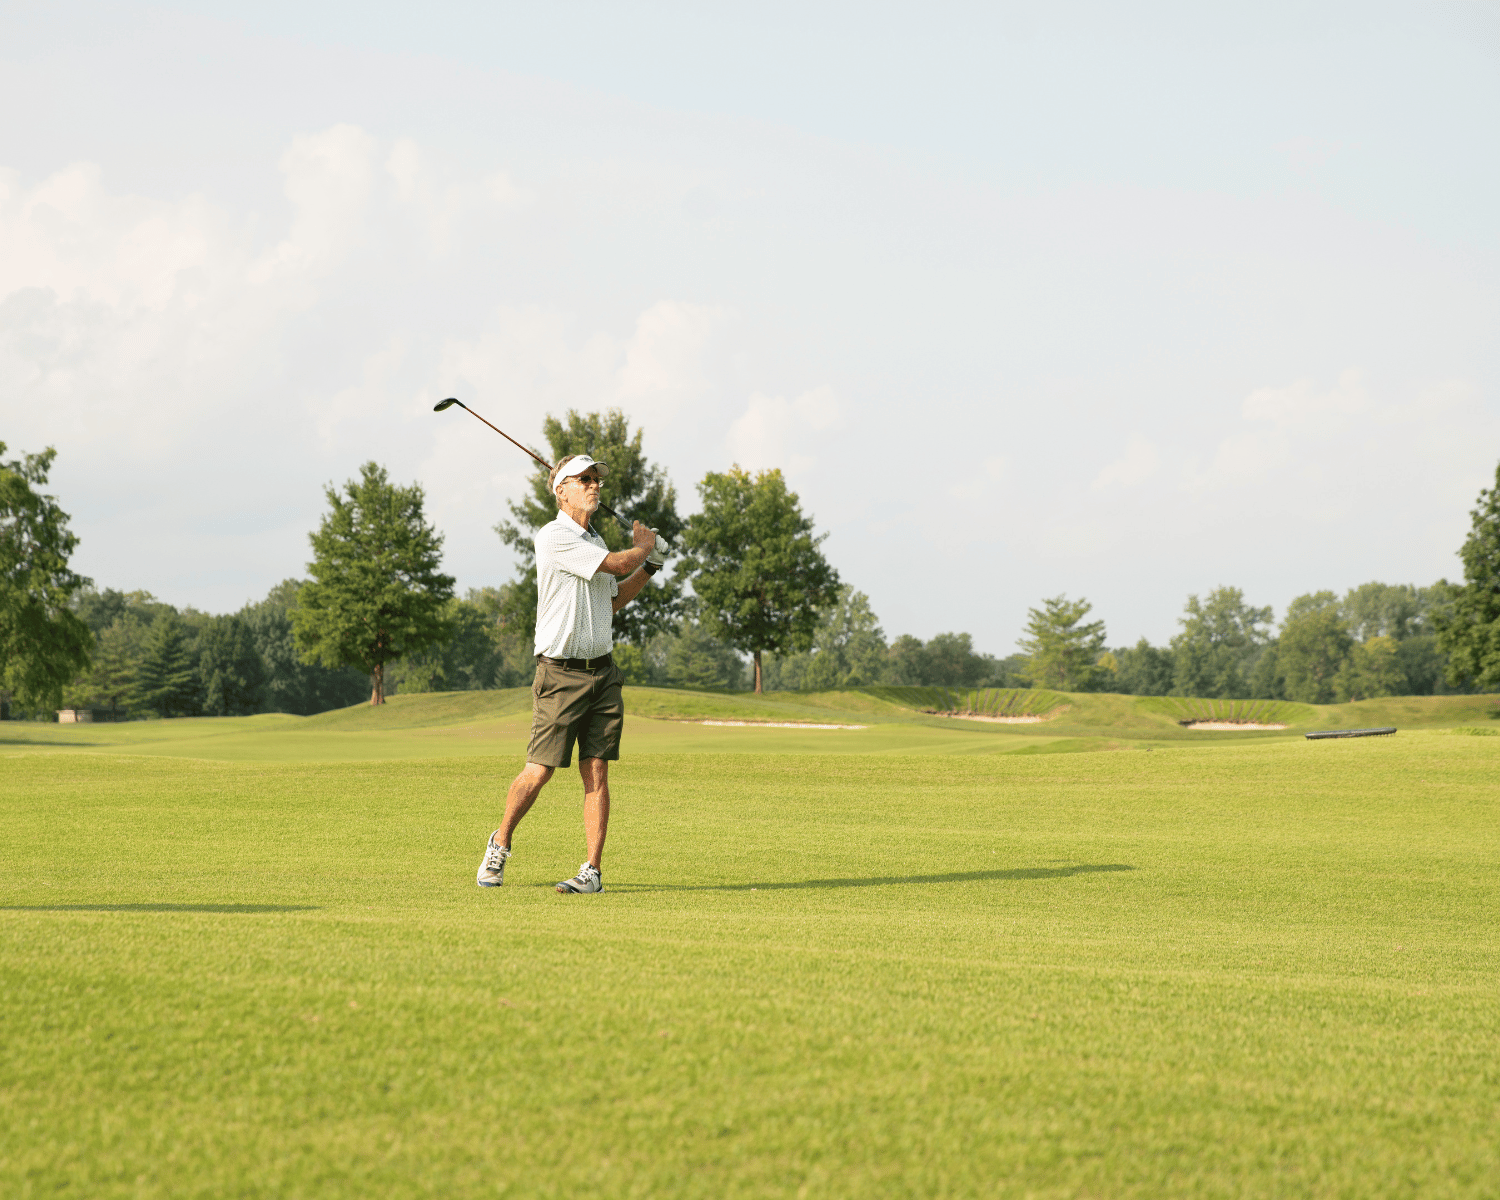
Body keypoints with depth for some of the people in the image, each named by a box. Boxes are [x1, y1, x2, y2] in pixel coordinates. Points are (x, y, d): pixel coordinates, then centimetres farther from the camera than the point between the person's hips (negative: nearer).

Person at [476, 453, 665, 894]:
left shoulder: (594, 542, 16)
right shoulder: (555, 538, -12)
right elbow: (619, 563, -16)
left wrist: (649, 567, 16)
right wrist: (643, 545, 5)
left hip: (602, 672, 7)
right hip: (561, 673, -7)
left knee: (596, 772, 0)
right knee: (539, 771, -5)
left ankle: (592, 871, 1)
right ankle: (500, 843, 18)